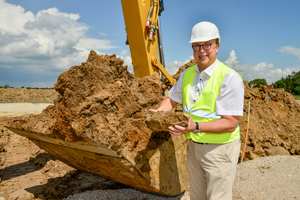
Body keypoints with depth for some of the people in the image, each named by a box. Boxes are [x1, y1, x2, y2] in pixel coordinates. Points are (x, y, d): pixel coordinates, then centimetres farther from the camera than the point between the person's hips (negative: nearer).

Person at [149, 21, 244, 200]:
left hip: (220, 148, -6)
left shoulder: (230, 78, -18)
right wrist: (159, 111, -5)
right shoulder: (188, 74, 4)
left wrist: (196, 126, -35)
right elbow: (172, 99, 16)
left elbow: (230, 123, -22)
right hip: (194, 146, 6)